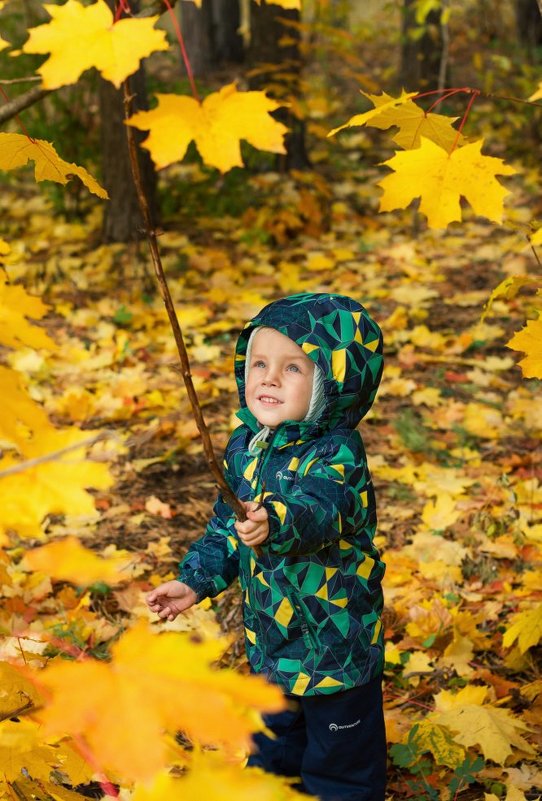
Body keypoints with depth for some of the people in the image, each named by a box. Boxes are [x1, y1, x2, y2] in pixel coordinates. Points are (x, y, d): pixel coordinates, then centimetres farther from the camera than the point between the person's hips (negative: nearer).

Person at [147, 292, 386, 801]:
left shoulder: (336, 455, -24)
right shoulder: (245, 445, -2)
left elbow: (318, 509, -45)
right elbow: (227, 524, 12)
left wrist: (276, 523, -64)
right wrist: (196, 580, 5)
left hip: (335, 641, -7)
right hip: (269, 634, 7)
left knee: (340, 759, 12)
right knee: (273, 738, 28)